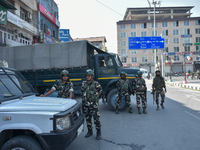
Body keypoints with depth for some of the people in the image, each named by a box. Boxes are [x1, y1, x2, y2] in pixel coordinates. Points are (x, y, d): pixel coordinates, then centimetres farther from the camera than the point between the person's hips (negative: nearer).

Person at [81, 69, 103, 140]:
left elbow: (101, 91, 6)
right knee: (88, 118, 13)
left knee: (96, 119, -3)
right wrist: (85, 97, 12)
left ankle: (98, 132, 13)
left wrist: (95, 96, 1)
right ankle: (90, 131, 28)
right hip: (85, 104, 4)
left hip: (94, 104, -4)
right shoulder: (83, 83, 6)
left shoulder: (96, 84, -6)